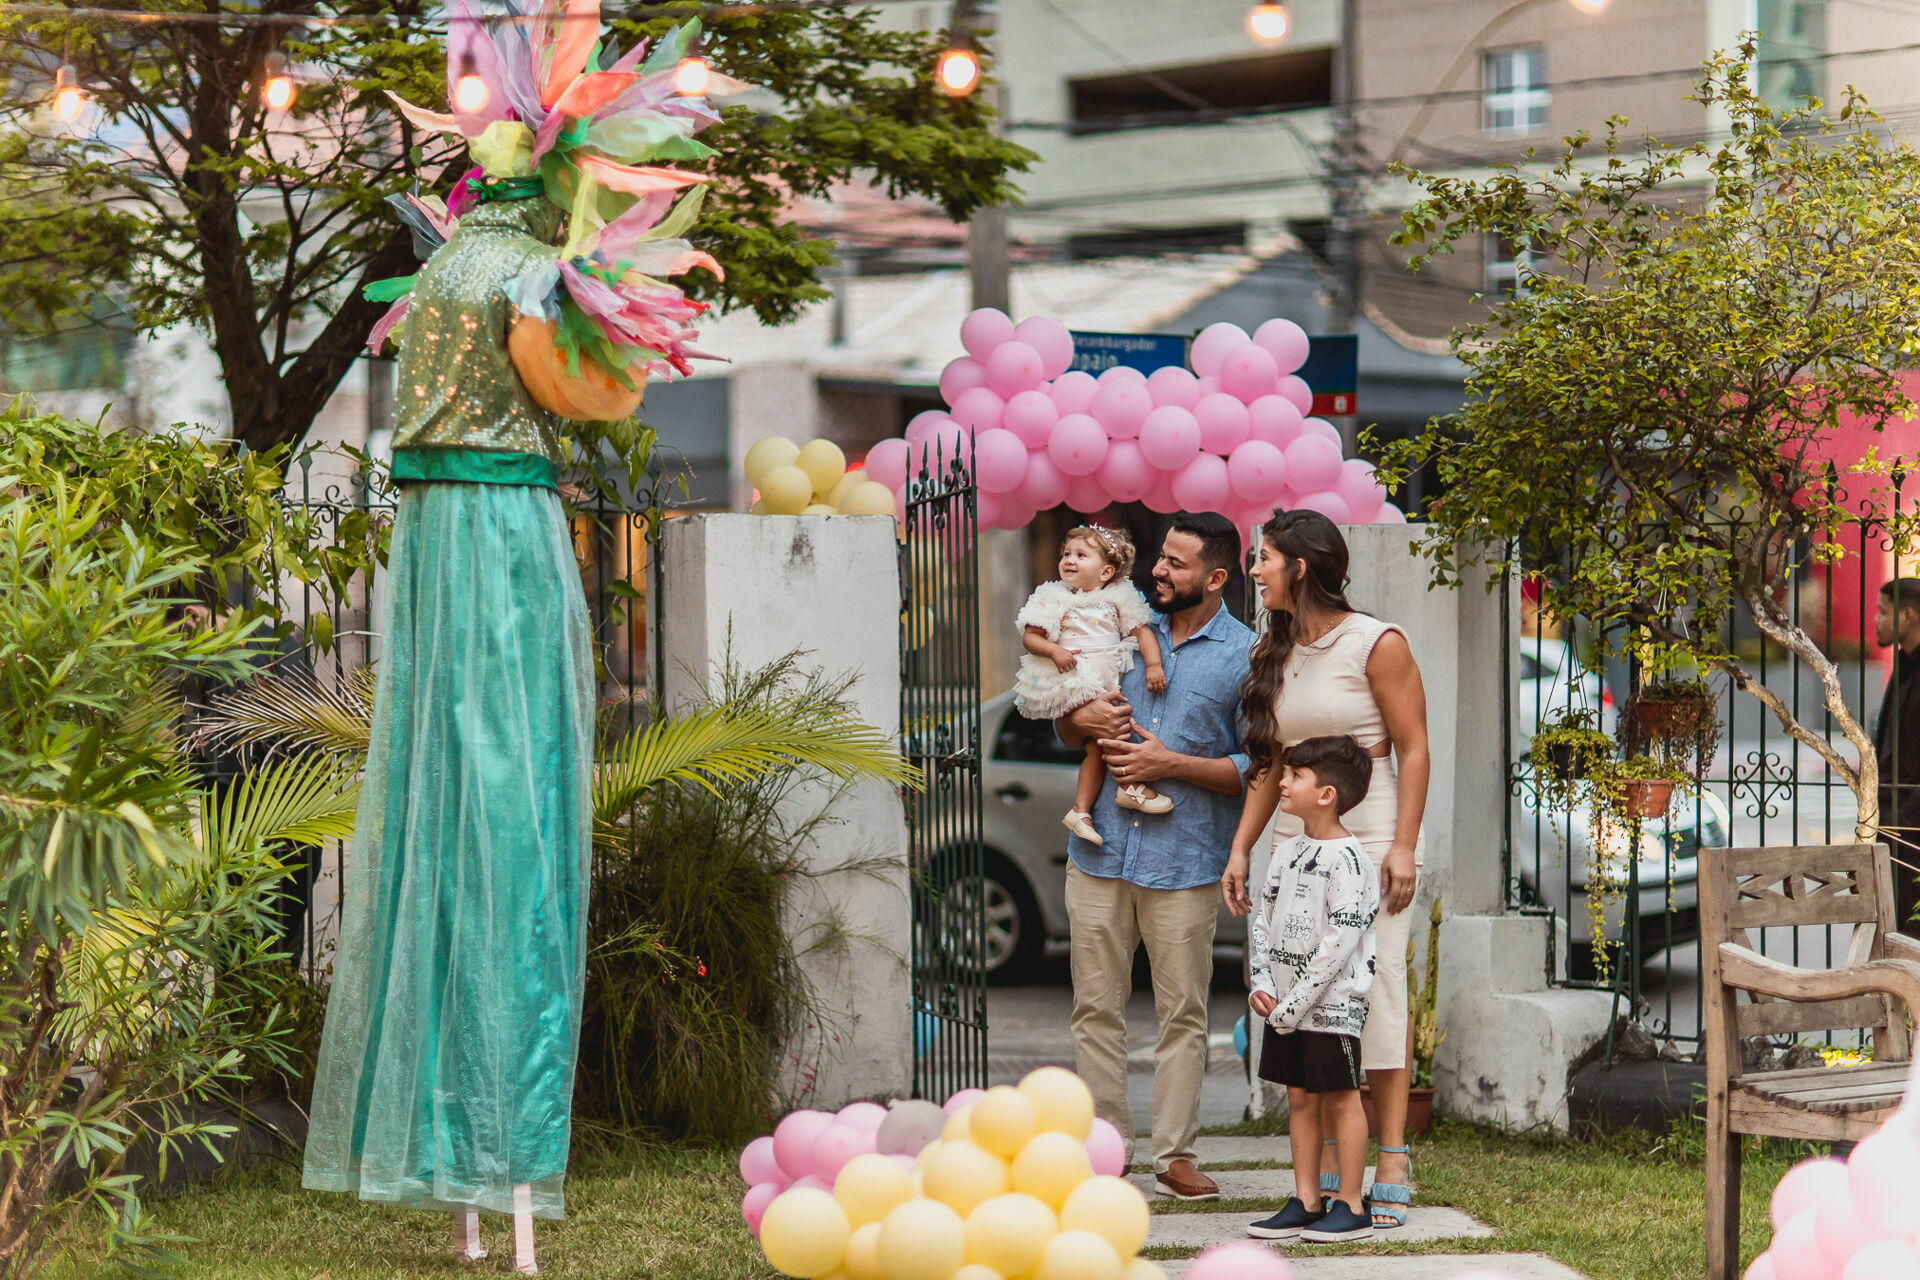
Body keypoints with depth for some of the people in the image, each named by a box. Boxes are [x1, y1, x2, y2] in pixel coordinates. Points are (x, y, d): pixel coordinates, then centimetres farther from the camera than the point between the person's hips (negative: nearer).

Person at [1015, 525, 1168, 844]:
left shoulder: (1117, 600, 11)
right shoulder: (1054, 601, 5)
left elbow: (1142, 631, 8)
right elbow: (1030, 636, 2)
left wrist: (1153, 664, -7)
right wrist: (1054, 650, -17)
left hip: (1111, 680, 4)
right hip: (1076, 683, -4)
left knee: (1097, 748, -3)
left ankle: (1081, 810, 2)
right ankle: (1131, 785, -15)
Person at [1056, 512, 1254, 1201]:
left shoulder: (1245, 655, -1)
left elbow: (1258, 768, -5)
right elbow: (1068, 731, 20)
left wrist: (1171, 763, -13)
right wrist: (1082, 719, -4)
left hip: (1184, 859, -4)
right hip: (1101, 853, 4)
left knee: (1182, 1012, 1)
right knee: (1096, 1007, 5)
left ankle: (1175, 1154, 9)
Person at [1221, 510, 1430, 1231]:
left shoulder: (1377, 644, -4)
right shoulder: (1277, 655, 15)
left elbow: (1413, 750, -5)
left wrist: (1403, 847, -12)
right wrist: (1242, 848, 12)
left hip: (1369, 838, -6)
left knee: (1376, 988, -9)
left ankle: (1392, 1158, -5)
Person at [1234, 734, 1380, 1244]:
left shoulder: (1347, 859, -14)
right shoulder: (1286, 854, 12)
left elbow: (1340, 942, -19)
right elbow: (1262, 921, 14)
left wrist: (1294, 1003, -19)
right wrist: (1261, 985, -2)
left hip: (1332, 1004, -8)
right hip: (1284, 1005, 8)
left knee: (1341, 1098, -1)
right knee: (1300, 1098, 11)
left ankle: (1351, 1207, 5)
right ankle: (1306, 1202, 17)